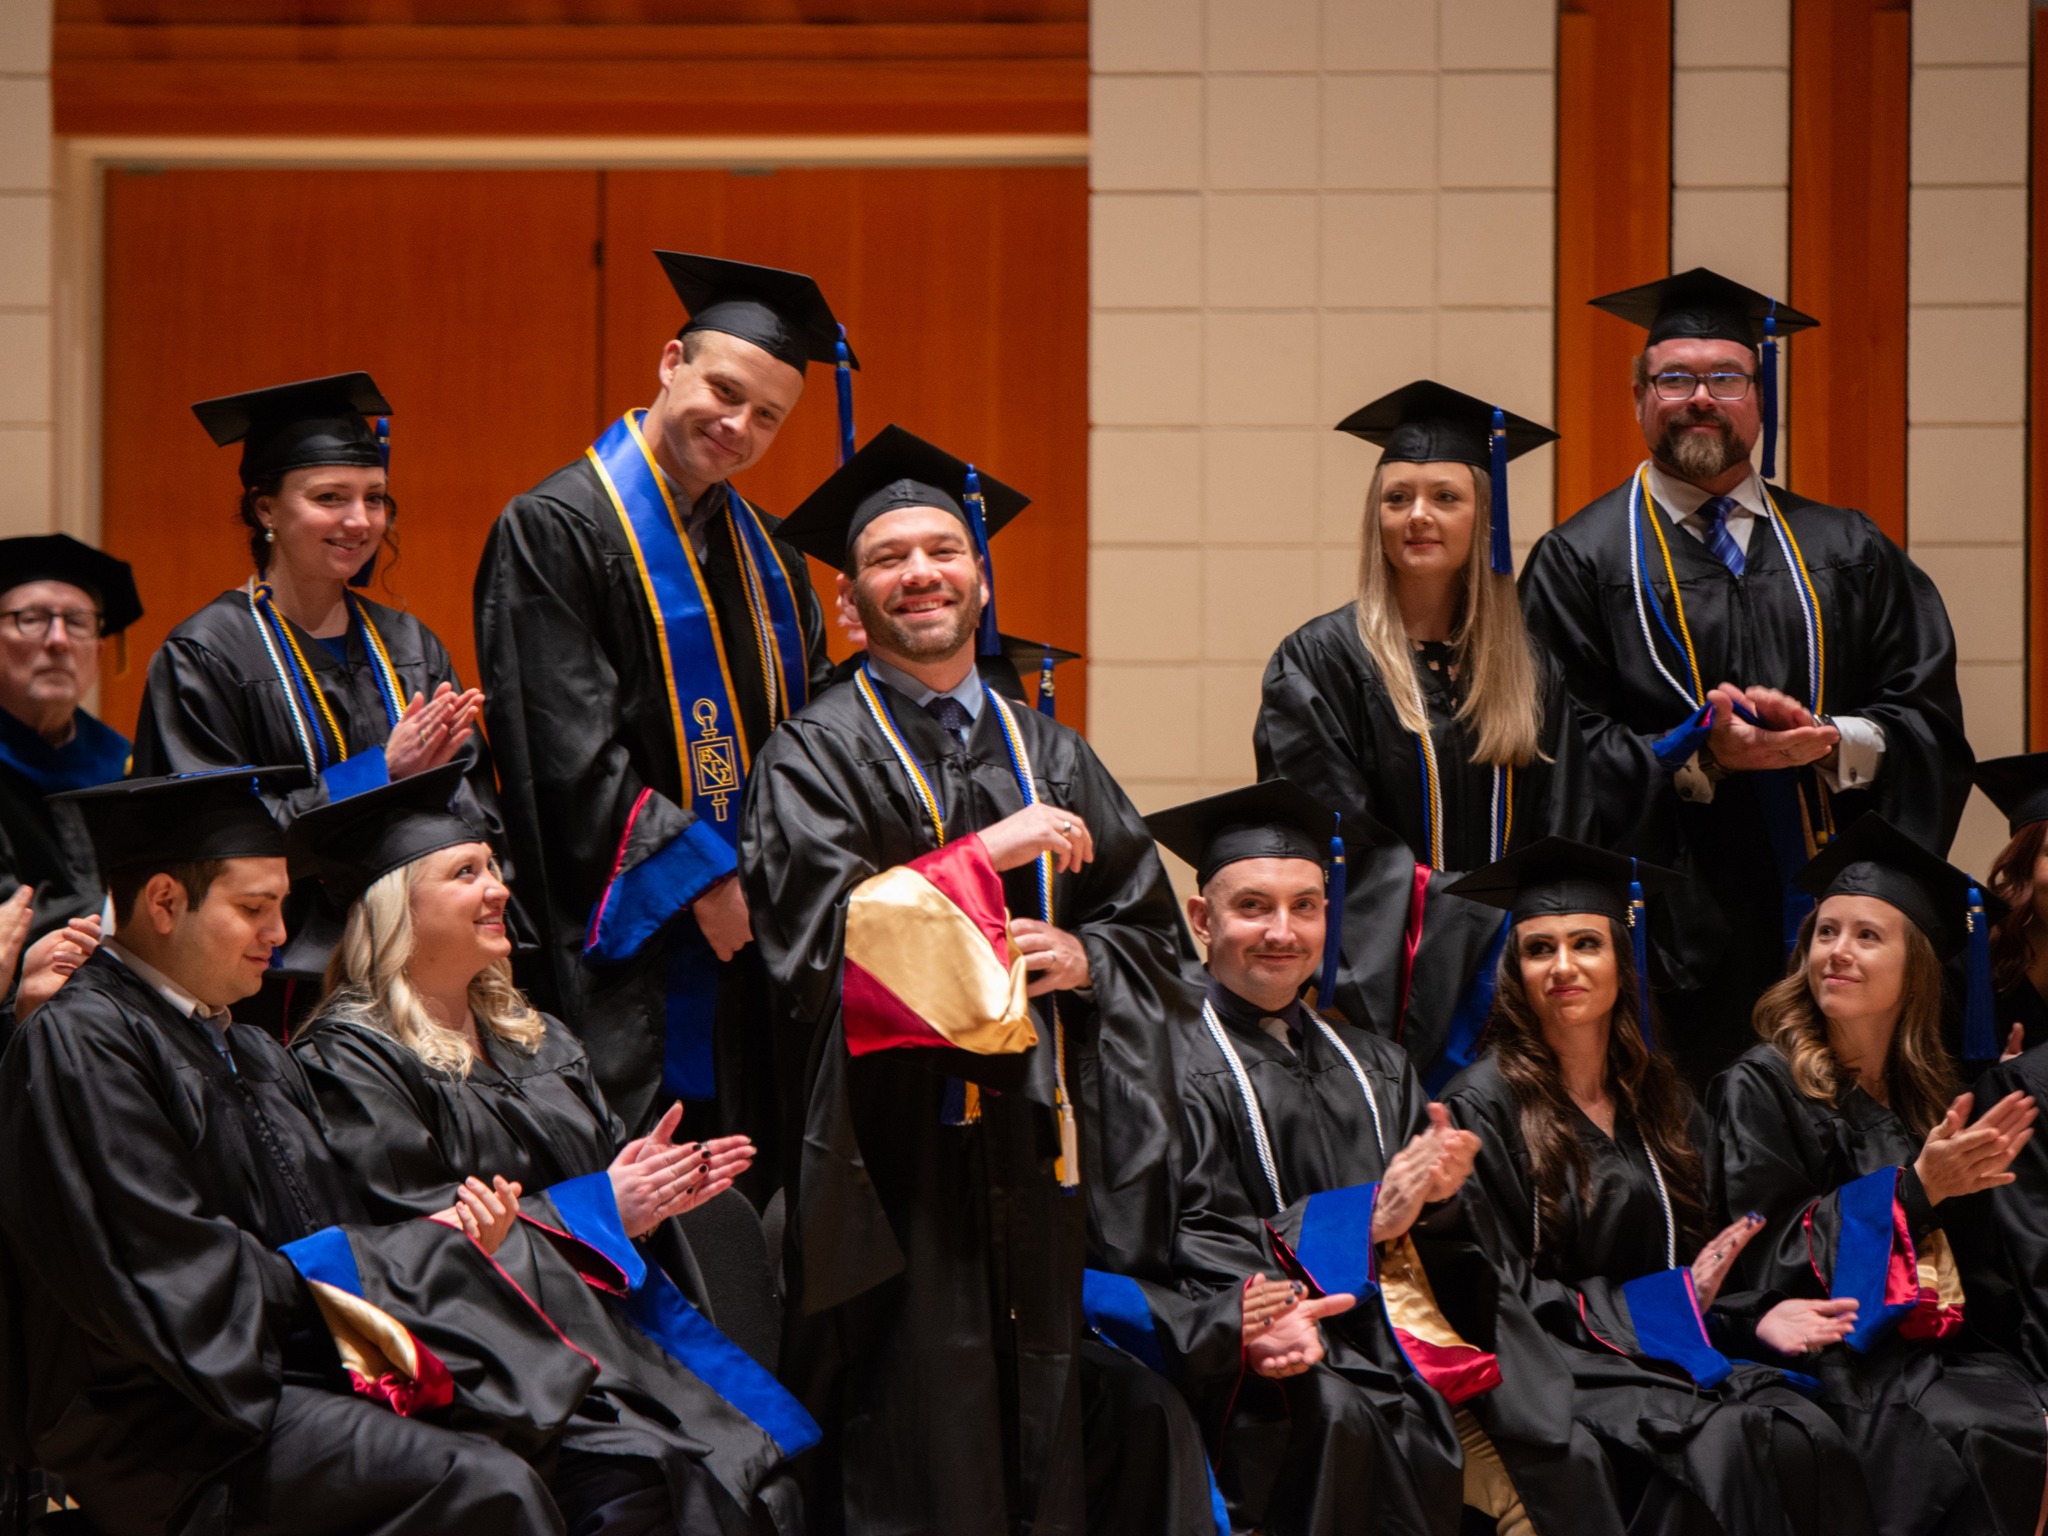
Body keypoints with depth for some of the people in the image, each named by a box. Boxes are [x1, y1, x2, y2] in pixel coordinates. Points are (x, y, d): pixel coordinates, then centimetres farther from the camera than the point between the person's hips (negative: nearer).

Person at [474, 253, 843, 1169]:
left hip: (753, 941, 7)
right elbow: (571, 754, -14)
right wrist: (702, 879, -15)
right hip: (632, 949, -7)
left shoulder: (764, 553, 17)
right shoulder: (554, 529, -7)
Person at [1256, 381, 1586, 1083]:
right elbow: (1340, 839, -8)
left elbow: (1561, 839, 13)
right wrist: (1483, 920, -13)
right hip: (1385, 990, -4)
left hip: (1505, 996, 4)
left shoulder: (1529, 672, 12)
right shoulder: (1318, 662, -1)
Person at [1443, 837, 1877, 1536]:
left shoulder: (1663, 1102, 18)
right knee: (1723, 1445, -34)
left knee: (1809, 1438, -27)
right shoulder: (1484, 1106, -1)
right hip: (1557, 1367, -5)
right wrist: (1652, 1304, -10)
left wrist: (1756, 1318, -3)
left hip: (1672, 1355, 5)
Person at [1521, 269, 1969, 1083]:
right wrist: (1700, 756, -16)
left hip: (1826, 931, 3)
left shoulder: (1849, 556, 14)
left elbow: (1932, 725, 9)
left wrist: (1832, 743, -11)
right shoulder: (1581, 561, 5)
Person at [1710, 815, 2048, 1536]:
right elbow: (1773, 1255, -9)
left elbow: (1955, 1261, 16)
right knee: (1984, 1439, -30)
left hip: (1934, 1345, 6)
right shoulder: (1760, 1089, -1)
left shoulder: (1930, 1092, 15)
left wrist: (1971, 1181, -5)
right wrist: (1915, 1187, -12)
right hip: (1836, 1354, -5)